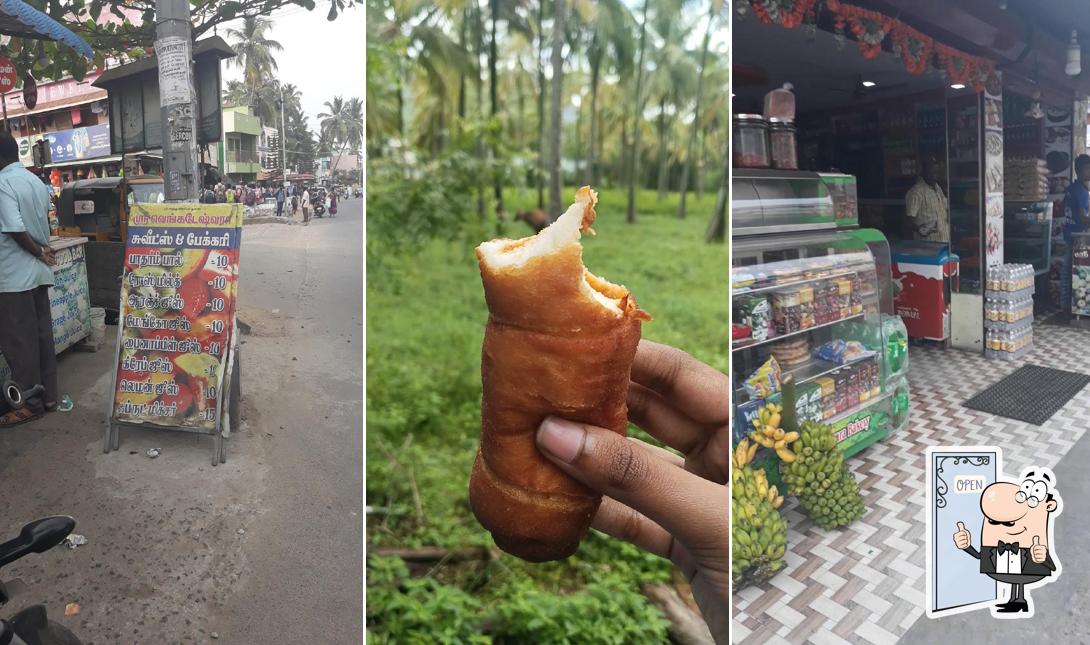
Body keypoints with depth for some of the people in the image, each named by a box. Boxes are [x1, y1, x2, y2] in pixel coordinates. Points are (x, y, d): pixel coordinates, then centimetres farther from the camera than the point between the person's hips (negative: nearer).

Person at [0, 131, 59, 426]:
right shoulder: (37, 181, 11)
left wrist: (39, 254, -7)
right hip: (38, 272, 8)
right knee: (42, 337, 11)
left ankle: (31, 404, 7)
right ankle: (48, 396, 18)